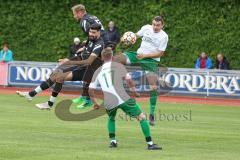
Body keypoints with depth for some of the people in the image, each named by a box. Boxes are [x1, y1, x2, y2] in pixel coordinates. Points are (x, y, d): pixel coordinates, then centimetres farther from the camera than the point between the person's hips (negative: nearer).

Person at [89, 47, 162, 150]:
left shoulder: (98, 71, 17)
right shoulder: (118, 66, 9)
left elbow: (91, 89, 18)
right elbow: (128, 79, -1)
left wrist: (95, 102, 30)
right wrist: (133, 89, 16)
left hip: (108, 103, 4)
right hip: (123, 99, -4)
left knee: (111, 118, 35)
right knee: (141, 117, 4)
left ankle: (112, 141, 19)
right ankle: (150, 144, -4)